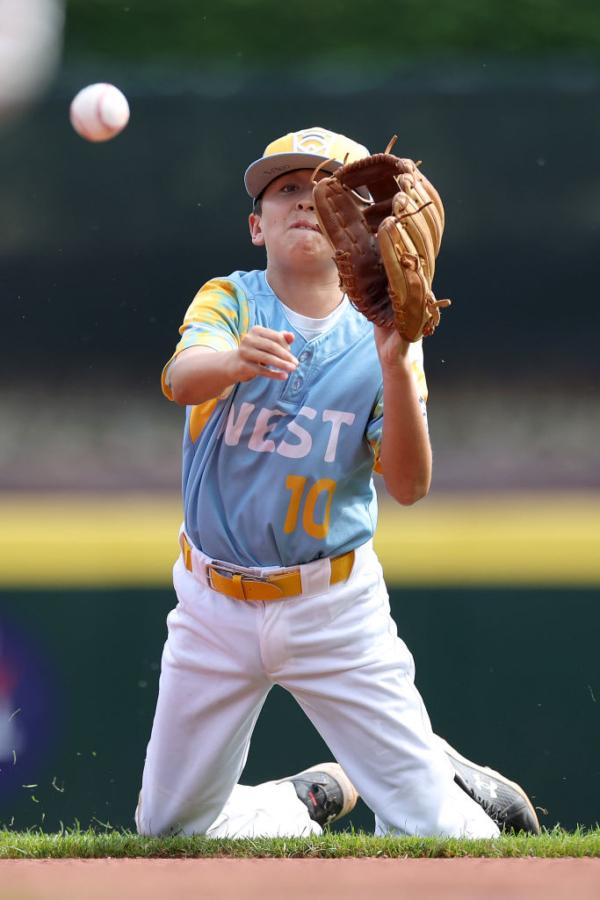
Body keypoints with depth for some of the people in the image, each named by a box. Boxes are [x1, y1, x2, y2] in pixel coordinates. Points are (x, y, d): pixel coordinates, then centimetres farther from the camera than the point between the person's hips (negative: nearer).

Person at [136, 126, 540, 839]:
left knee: (438, 836, -8)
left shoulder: (378, 336, -4)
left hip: (334, 608, -1)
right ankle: (318, 796, 33)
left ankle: (448, 777, 29)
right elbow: (182, 378, -28)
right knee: (169, 831, 7)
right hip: (215, 605, 1)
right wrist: (236, 360, -51)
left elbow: (409, 486, -15)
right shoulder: (228, 302, -5)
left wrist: (396, 367, -29)